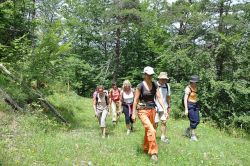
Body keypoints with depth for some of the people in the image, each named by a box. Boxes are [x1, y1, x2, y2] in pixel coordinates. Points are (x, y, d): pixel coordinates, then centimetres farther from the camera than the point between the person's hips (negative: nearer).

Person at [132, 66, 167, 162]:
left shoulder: (155, 85, 4)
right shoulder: (140, 86, -10)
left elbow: (159, 97, 4)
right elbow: (135, 100, -7)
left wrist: (164, 109, -4)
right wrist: (133, 113, -7)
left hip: (152, 110, 6)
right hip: (143, 111, -5)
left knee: (148, 130, 16)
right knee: (151, 131, -18)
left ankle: (145, 148, 34)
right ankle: (153, 152, -9)